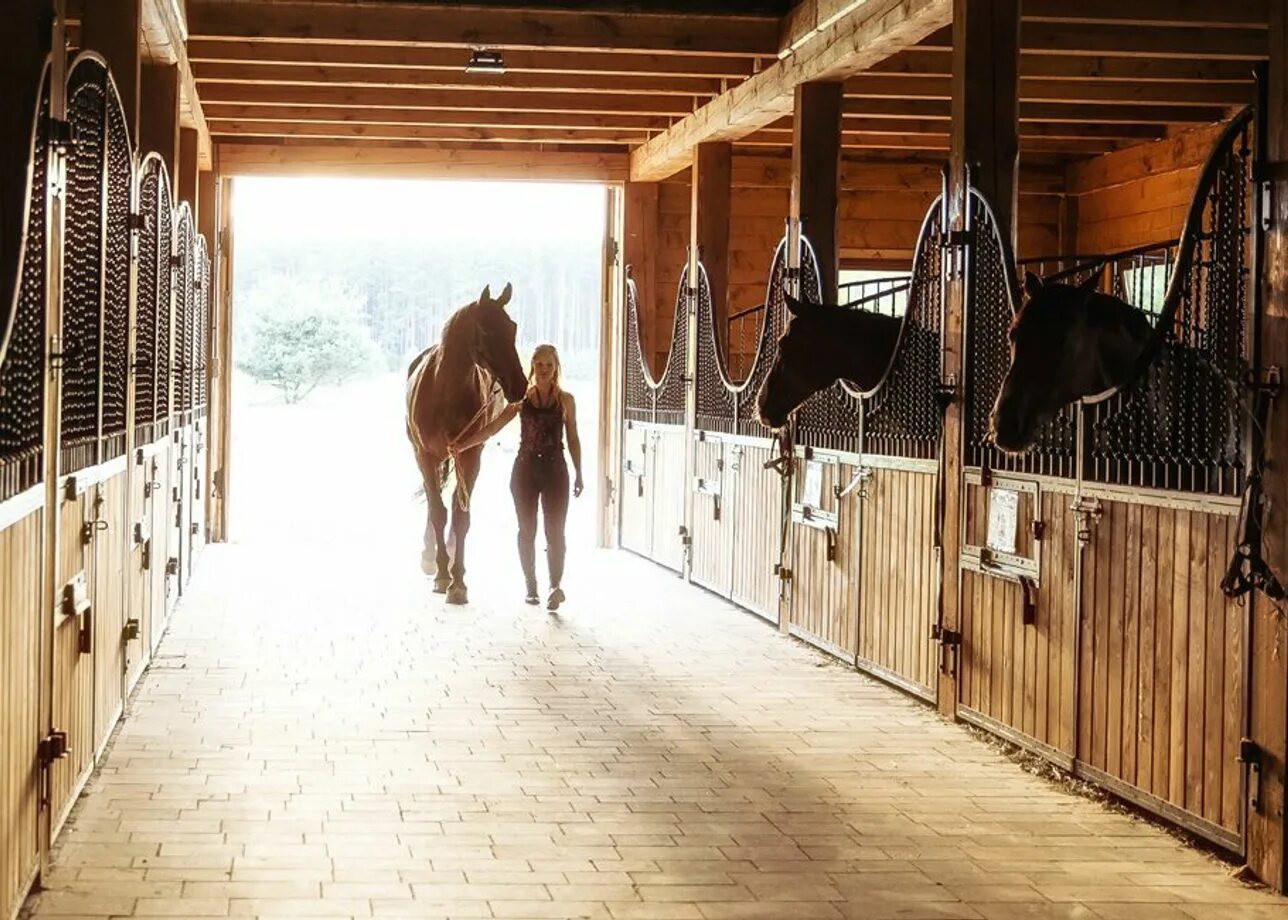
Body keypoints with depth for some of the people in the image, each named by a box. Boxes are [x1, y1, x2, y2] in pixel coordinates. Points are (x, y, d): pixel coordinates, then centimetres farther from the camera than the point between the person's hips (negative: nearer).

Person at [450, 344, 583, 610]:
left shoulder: (566, 400, 2)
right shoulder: (521, 399, 3)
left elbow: (573, 439, 6)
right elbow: (493, 427, 0)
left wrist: (578, 474, 3)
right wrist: (463, 445, -10)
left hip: (555, 469, -2)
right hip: (525, 468, 2)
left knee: (555, 530, -9)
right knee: (527, 530, 8)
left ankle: (556, 585, -18)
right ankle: (530, 585, 18)